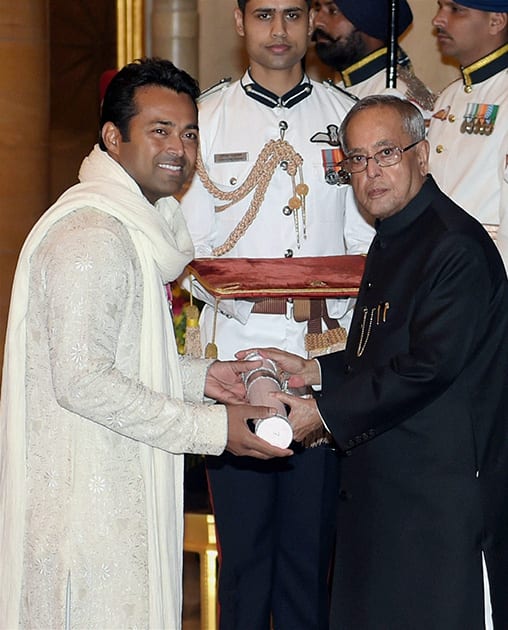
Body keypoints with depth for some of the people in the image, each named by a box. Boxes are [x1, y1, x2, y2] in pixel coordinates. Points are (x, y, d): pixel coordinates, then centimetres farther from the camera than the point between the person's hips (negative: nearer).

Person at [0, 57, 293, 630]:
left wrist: (199, 377, 9)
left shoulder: (136, 224, 15)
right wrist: (208, 428, -19)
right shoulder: (89, 236, -18)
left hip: (124, 487, 10)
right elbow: (82, 380, -24)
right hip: (86, 498, -10)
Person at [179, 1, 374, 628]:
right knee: (242, 537, 2)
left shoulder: (344, 116, 9)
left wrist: (333, 300, -10)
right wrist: (244, 292, -15)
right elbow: (189, 247, 4)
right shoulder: (207, 115, 6)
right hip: (235, 352, -1)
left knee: (311, 539, 3)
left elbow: (365, 242, 9)